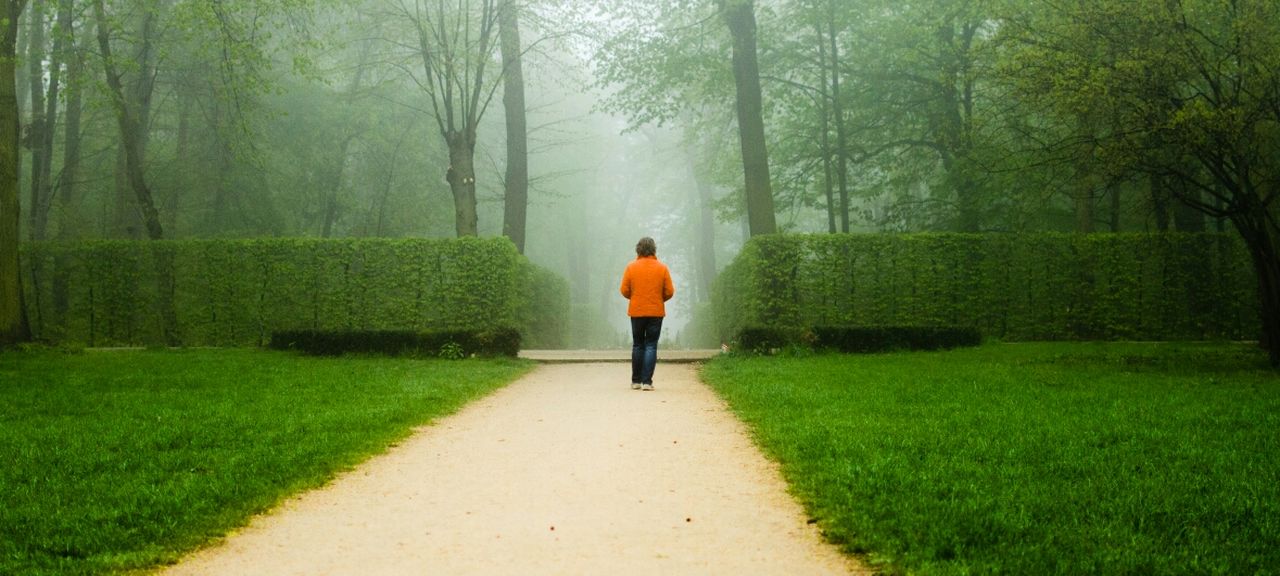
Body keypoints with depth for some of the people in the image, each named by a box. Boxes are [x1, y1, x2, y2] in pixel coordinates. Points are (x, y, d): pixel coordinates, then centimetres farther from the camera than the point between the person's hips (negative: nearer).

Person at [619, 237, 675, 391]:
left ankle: (636, 381, 16)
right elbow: (669, 292, -3)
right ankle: (647, 381, -7)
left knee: (637, 345, 13)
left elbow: (624, 290, -3)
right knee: (651, 346, 2)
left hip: (636, 311, 1)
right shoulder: (662, 268, -3)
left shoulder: (631, 267, -2)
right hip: (656, 312, -1)